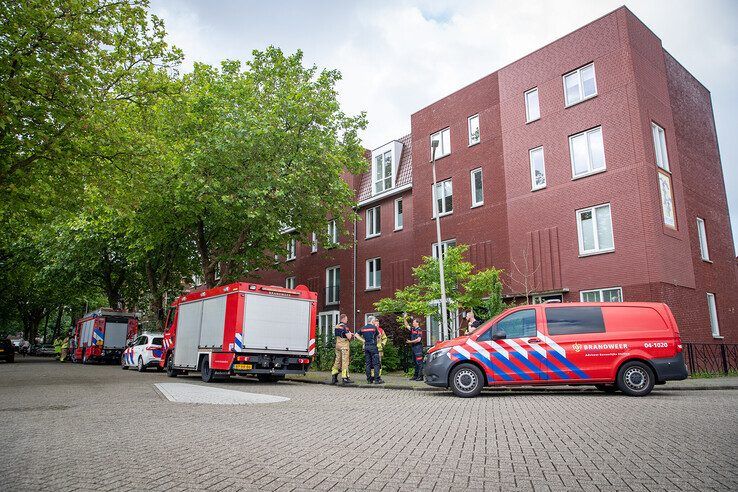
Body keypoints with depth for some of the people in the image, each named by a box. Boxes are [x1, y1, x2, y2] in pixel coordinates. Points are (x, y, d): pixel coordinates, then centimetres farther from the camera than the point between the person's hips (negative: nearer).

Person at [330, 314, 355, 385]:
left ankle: (334, 377, 12)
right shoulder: (345, 327, -13)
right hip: (344, 345, -8)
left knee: (337, 361, 12)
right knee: (345, 361, -4)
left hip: (337, 345, 8)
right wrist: (350, 334, 5)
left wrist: (349, 334, 22)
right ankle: (345, 378, -3)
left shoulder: (336, 327, 12)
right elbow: (348, 337, -18)